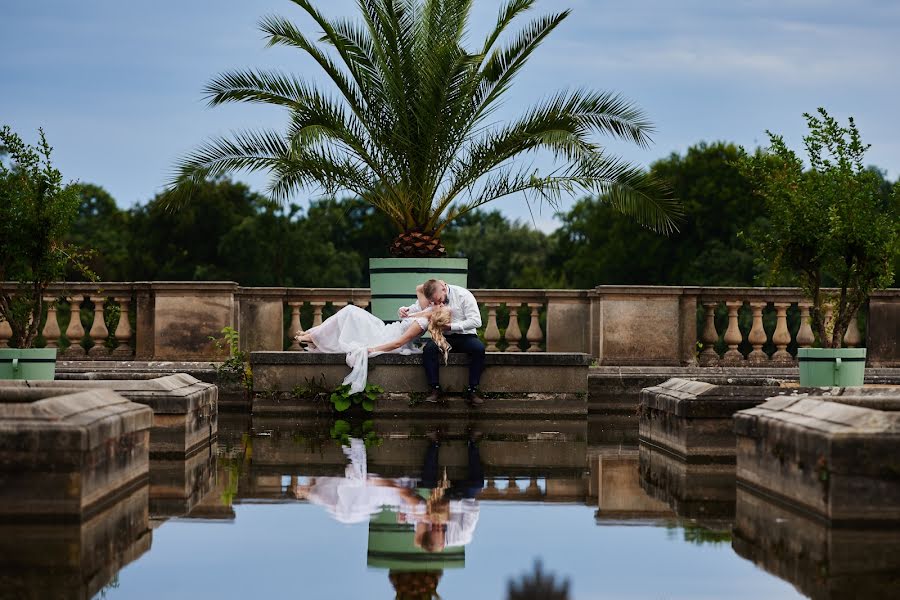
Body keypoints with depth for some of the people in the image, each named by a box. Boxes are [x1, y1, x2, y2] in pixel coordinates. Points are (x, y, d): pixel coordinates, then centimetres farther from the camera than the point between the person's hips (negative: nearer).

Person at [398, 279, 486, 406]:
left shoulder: (463, 295, -11)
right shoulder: (428, 299, 0)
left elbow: (476, 321, -17)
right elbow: (411, 311, 7)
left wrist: (450, 327, -24)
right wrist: (402, 311, -19)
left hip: (465, 335, -2)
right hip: (442, 337, 2)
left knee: (478, 348, -33)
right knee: (429, 348, -31)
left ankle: (472, 390, -26)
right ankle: (435, 389, -25)